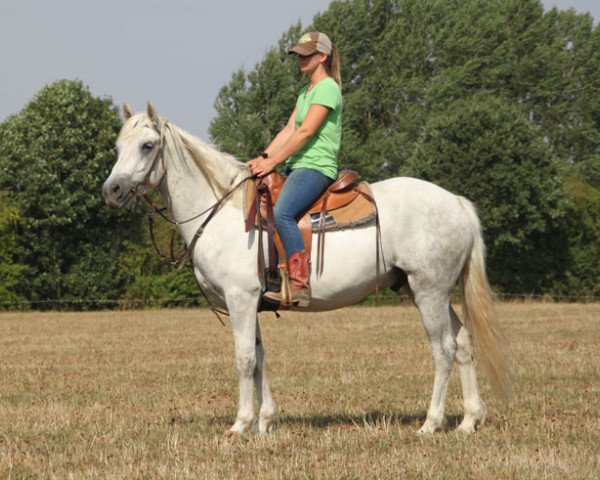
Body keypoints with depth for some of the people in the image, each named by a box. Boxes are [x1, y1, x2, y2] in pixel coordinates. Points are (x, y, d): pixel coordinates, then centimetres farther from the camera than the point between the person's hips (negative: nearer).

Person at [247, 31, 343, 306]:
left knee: (282, 213, -33)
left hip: (316, 167, -11)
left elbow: (305, 132, -16)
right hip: (296, 167, 11)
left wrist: (273, 162, -18)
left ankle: (299, 286, -39)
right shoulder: (306, 92, 22)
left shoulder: (327, 88, -8)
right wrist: (263, 158, 2)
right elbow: (289, 130, 17)